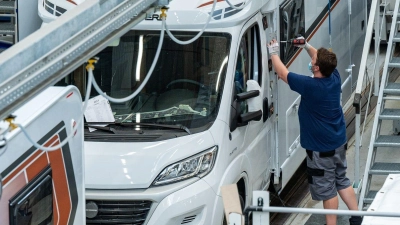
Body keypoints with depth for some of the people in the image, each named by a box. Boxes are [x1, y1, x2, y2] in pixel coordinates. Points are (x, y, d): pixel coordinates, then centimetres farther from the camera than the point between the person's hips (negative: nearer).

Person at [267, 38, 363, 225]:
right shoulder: (334, 78, -6)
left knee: (326, 189, 2)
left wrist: (273, 53, 0)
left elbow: (282, 73, -14)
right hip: (339, 142, 8)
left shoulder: (310, 86, -26)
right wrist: (307, 46, 17)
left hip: (321, 149, -8)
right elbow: (324, 60, 18)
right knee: (341, 180, 21)